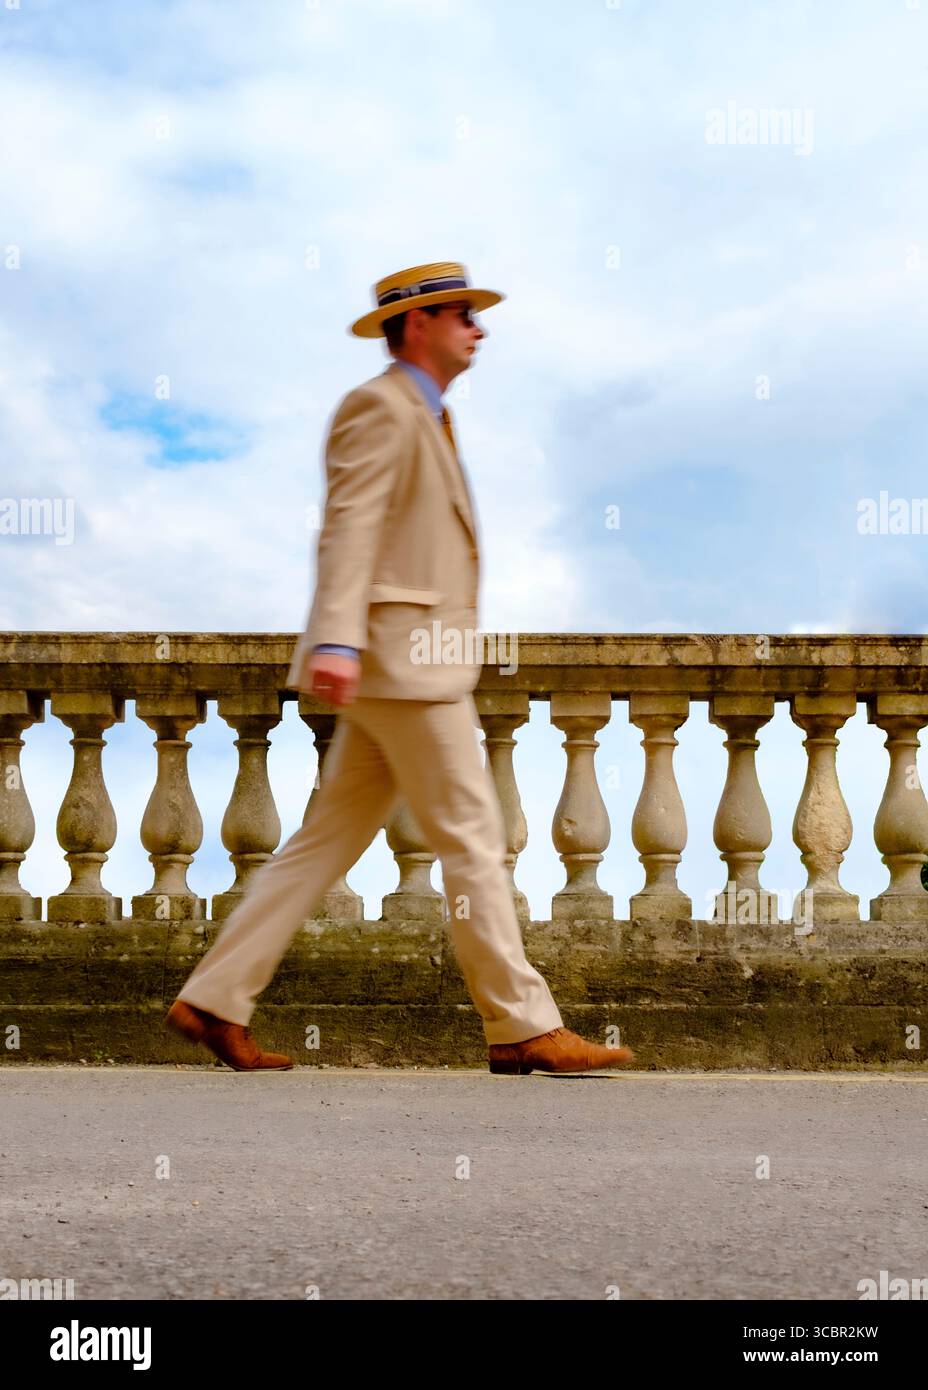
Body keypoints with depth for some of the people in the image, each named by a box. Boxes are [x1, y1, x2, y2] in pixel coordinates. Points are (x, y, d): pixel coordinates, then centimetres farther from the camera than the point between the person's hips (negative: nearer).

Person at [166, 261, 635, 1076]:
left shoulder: (424, 421, 24)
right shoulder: (379, 406, -7)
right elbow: (349, 528, -19)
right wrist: (335, 641, -30)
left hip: (417, 665, 10)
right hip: (400, 655, -10)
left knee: (330, 841, 7)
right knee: (473, 840, -6)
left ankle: (215, 1001, 9)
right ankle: (524, 1028, 0)